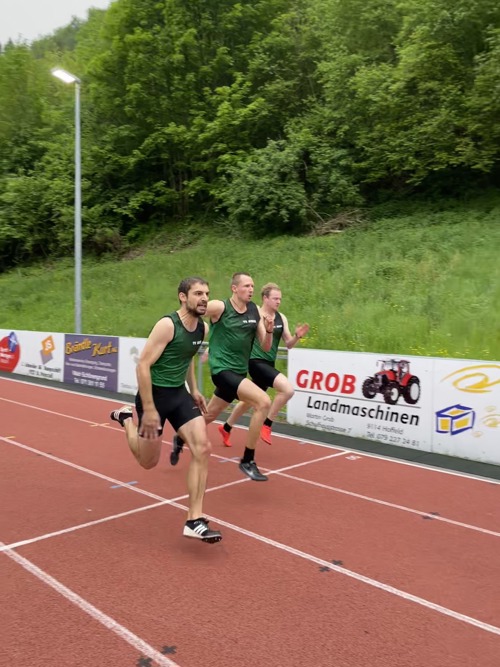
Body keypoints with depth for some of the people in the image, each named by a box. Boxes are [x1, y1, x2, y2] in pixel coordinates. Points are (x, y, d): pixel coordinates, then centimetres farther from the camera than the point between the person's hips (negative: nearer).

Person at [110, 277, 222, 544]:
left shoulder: (202, 328, 2)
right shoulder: (167, 325, -22)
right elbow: (142, 365, -22)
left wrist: (194, 390, 19)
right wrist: (149, 409, -24)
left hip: (179, 394, 6)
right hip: (155, 394, -6)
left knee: (202, 448, -11)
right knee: (148, 461, 9)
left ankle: (194, 521, -4)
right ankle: (126, 419, 37)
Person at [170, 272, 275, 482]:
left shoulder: (255, 311, 3)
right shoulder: (219, 307, -12)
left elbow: (265, 348, 5)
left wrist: (269, 330, -13)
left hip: (238, 371, 7)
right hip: (222, 369, -7)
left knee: (209, 415, 22)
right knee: (263, 402, -23)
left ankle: (180, 440, 51)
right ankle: (247, 460, -10)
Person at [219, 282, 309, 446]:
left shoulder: (281, 318, 6)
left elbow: (288, 344, 10)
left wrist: (297, 336, -10)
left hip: (268, 364, 8)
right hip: (256, 362, -8)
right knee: (288, 389, -25)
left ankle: (226, 428, 42)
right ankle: (266, 425, -9)